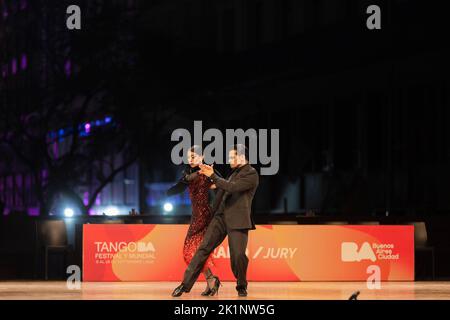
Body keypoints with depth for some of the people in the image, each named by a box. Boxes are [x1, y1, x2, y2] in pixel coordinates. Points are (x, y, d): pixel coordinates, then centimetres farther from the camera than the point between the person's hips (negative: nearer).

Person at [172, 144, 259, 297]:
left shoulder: (251, 174, -7)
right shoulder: (235, 172, 20)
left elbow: (232, 187, -18)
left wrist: (213, 176, -13)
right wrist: (212, 176, 27)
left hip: (237, 220, -7)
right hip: (221, 216, 7)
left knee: (238, 255, -9)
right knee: (203, 248, -1)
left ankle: (241, 286, 15)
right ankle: (186, 284, -3)